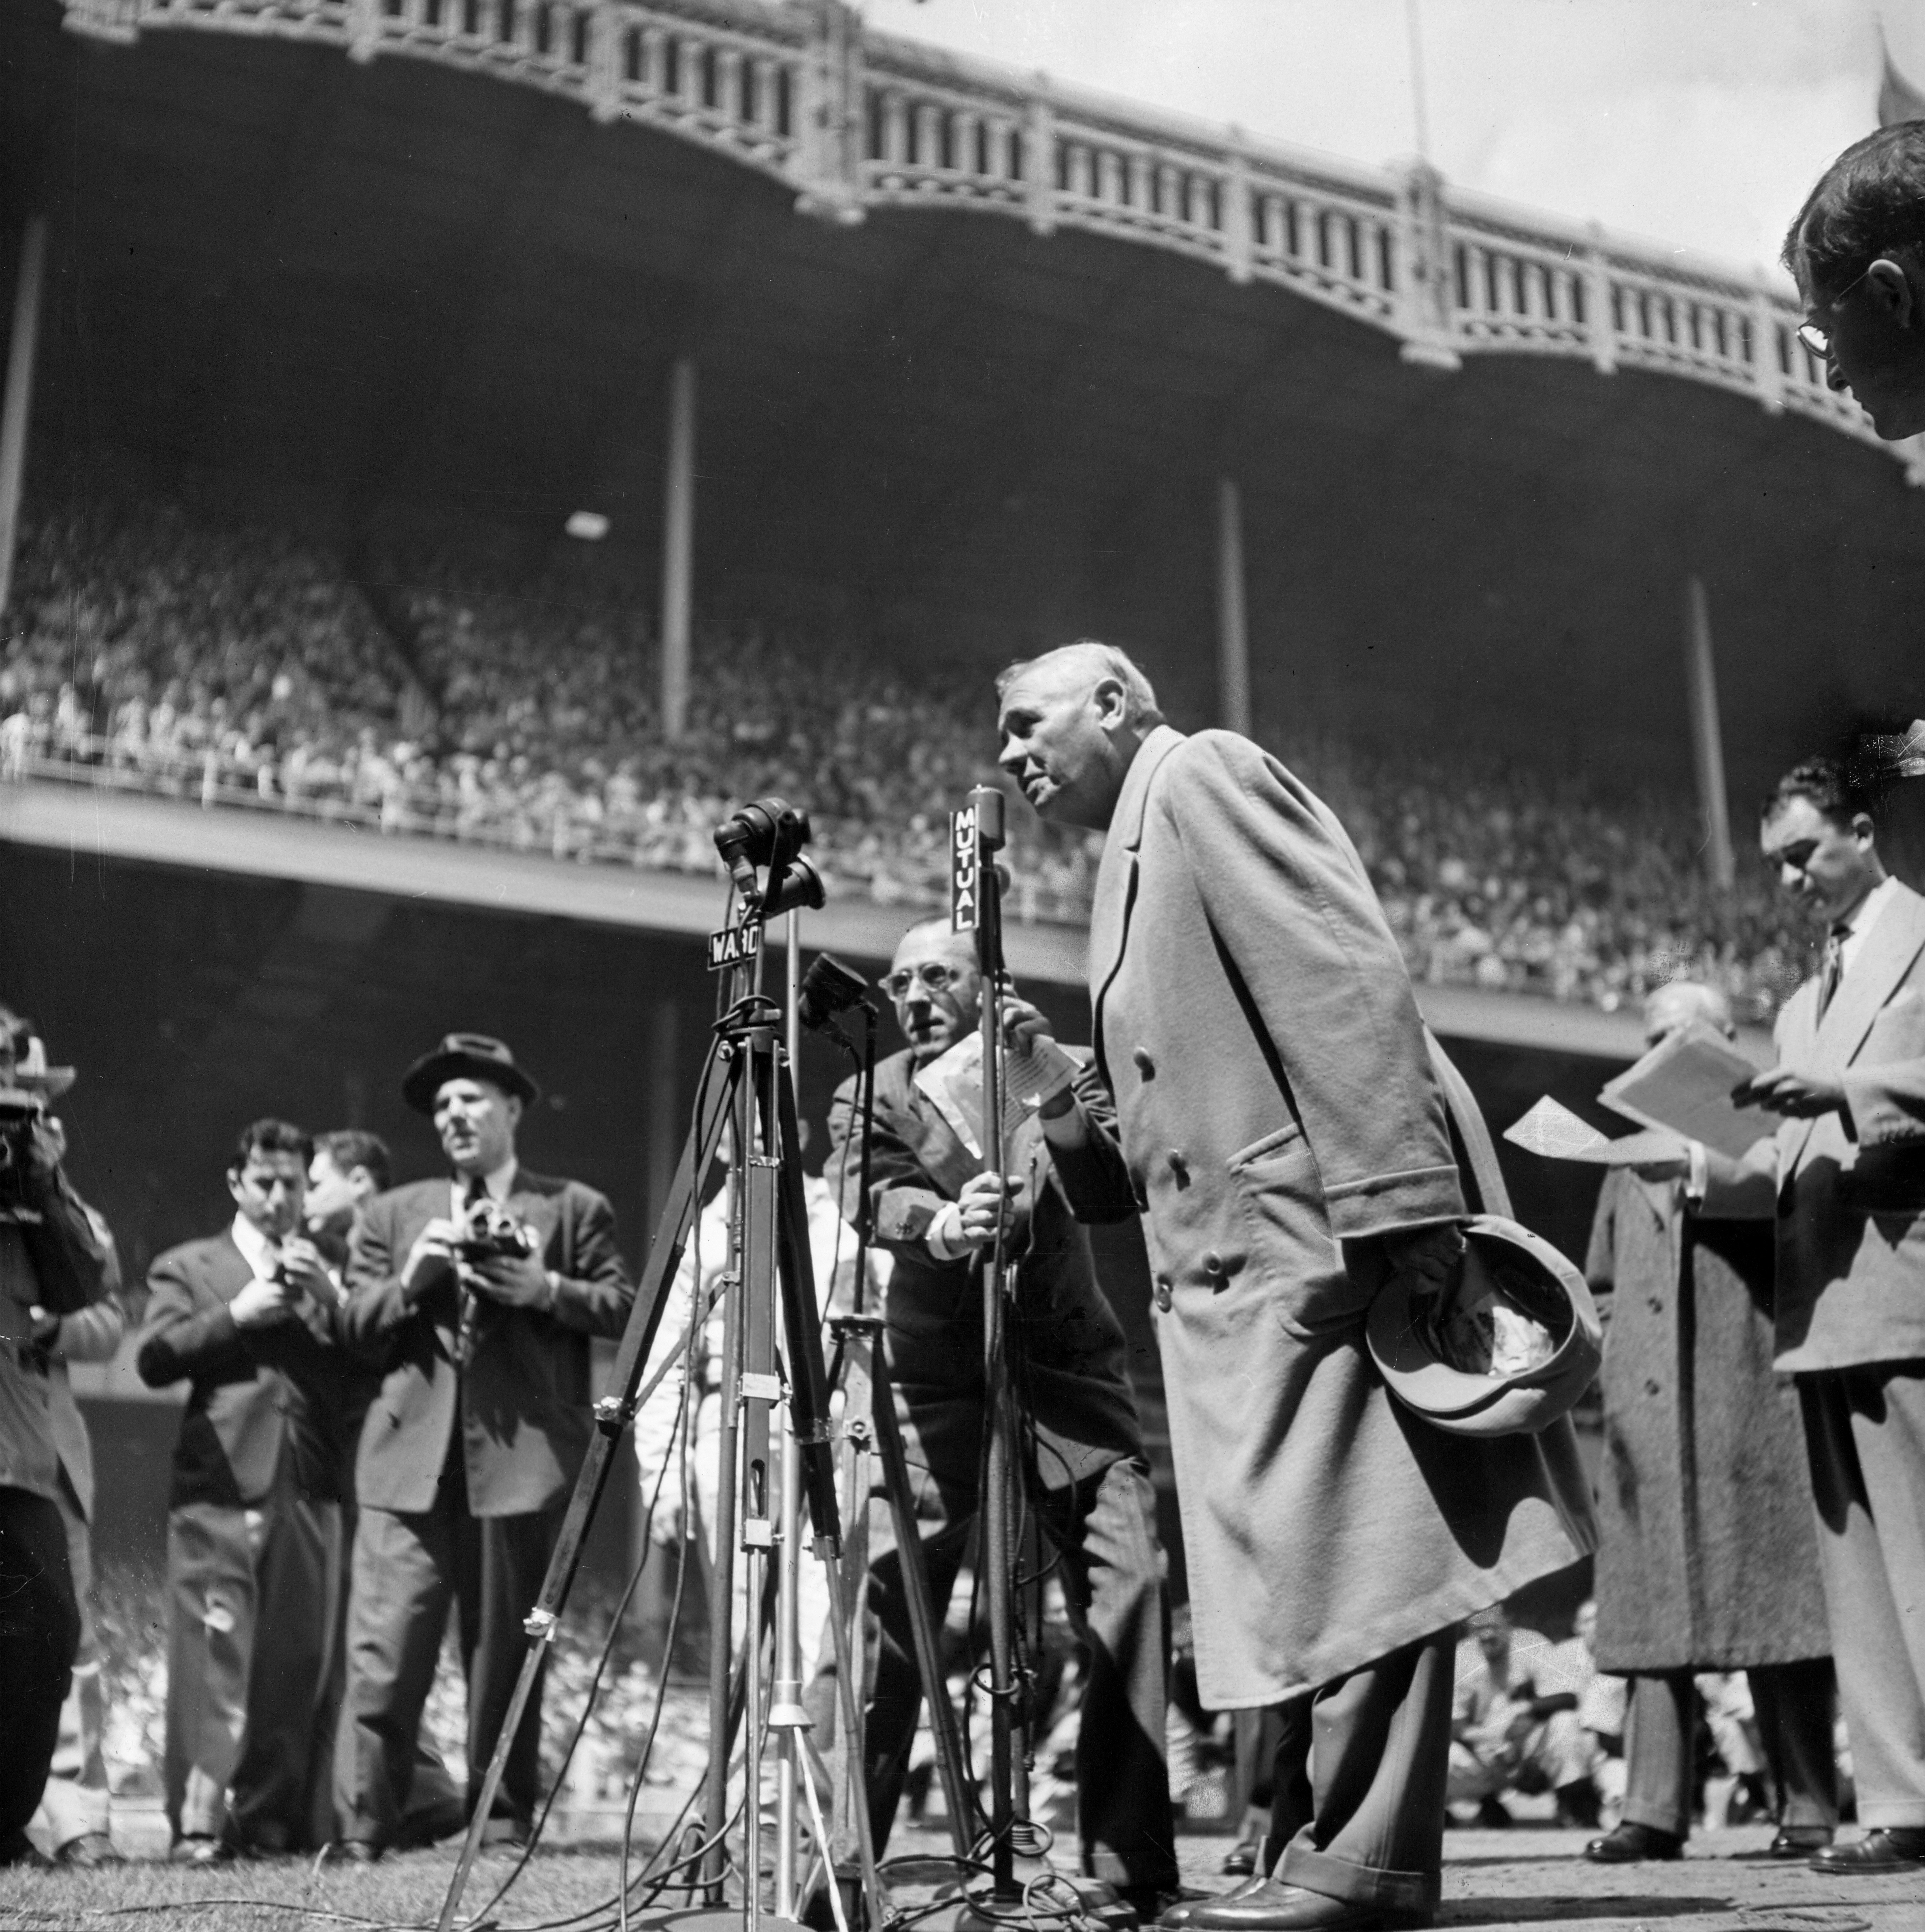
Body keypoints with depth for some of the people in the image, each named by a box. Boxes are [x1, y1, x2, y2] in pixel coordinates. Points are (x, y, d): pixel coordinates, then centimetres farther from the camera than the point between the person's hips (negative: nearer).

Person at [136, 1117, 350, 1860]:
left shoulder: (328, 1274, 21)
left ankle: (275, 1815, 7)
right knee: (213, 1656, -9)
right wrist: (236, 1314, -8)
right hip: (220, 1488, -2)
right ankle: (198, 1820, -7)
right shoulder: (187, 1266, 16)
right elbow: (154, 1359, 0)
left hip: (310, 1491, 2)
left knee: (298, 1660, 0)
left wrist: (322, 1303, -4)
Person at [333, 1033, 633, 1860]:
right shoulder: (392, 1215, 20)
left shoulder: (574, 1208, 12)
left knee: (507, 1653, 4)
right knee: (384, 1652, -7)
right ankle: (360, 1828, -3)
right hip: (411, 1457, 2)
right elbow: (355, 1326, 13)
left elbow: (623, 1308, 4)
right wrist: (411, 1280, -5)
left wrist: (544, 1289, -10)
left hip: (523, 1457, -1)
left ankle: (504, 1821, 14)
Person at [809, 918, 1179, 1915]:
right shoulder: (871, 1097, 7)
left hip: (1068, 1376, 1)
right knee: (879, 1594, -13)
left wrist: (1064, 1101, -26)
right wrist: (940, 1225, -37)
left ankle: (1130, 1864, -5)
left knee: (1133, 1588, -12)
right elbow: (871, 1196, -14)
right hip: (934, 1383, -1)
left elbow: (1112, 1194, -8)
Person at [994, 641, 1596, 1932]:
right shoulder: (1140, 844, 28)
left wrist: (1399, 1201, -23)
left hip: (1316, 1235, -10)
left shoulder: (1205, 772, -1)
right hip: (1246, 1260, 10)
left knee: (1340, 1540, -10)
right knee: (1301, 1556, 8)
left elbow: (1345, 976, -15)